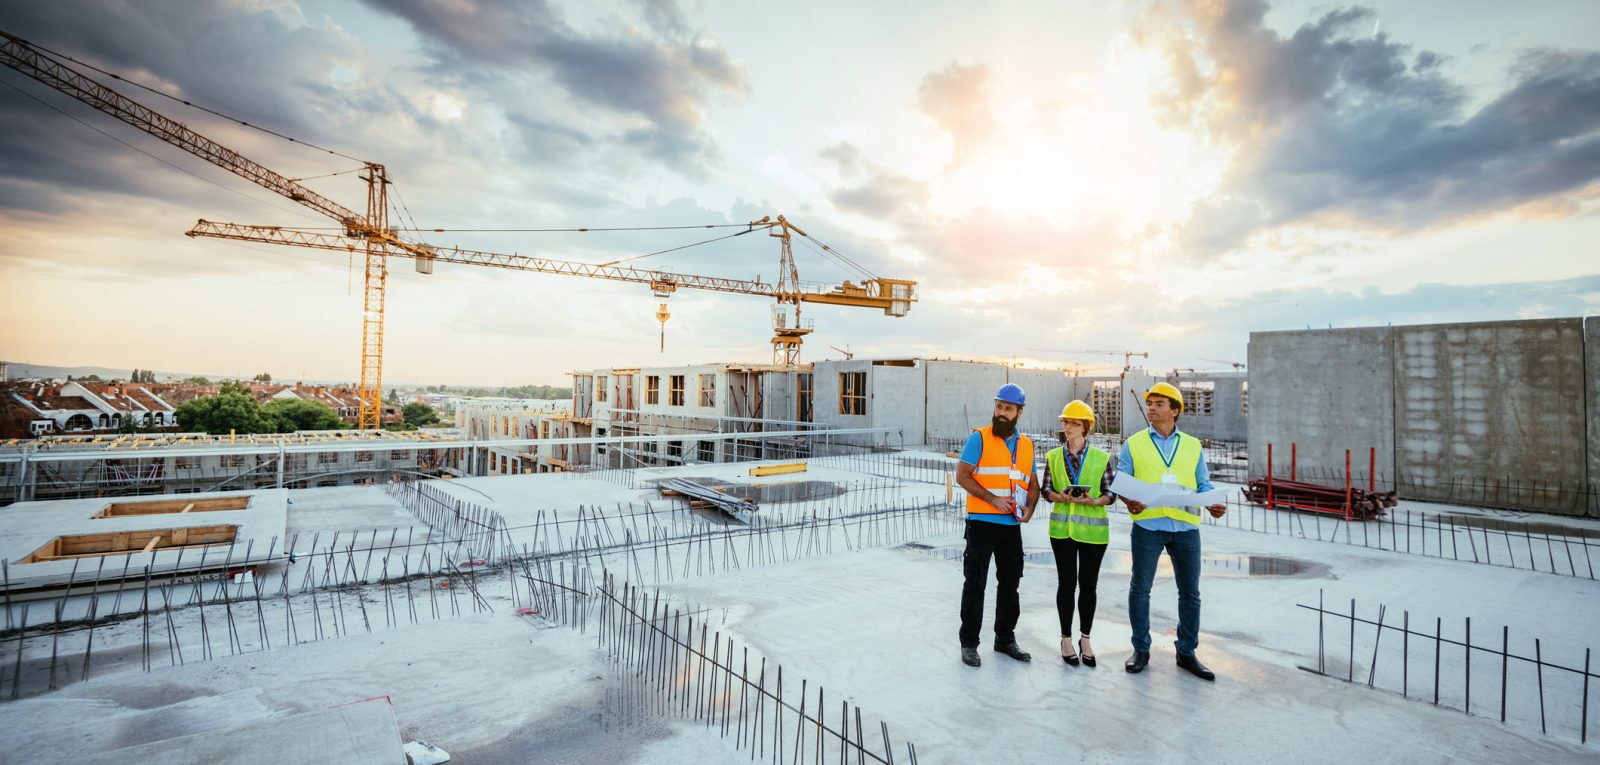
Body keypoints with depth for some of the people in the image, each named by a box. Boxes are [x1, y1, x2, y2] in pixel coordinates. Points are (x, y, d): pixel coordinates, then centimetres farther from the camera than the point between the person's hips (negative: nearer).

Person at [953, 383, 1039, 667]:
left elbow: (1032, 484, 16)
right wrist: (993, 499, -18)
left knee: (1010, 583, 15)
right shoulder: (979, 438, -5)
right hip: (981, 523, -5)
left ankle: (1005, 638, 31)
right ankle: (969, 643, 12)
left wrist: (1029, 509, -3)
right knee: (975, 584, 1)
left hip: (1011, 525, 5)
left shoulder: (1027, 445, 11)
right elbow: (962, 476, -11)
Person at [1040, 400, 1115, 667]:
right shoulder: (1053, 456, 3)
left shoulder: (1101, 457, -1)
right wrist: (1061, 497, -17)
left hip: (1093, 529, 0)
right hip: (1062, 528, 1)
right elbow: (1046, 489, 3)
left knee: (1088, 584, 9)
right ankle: (1066, 639, 19)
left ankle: (1085, 639, 25)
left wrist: (1093, 501, -20)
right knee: (1066, 583, 5)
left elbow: (1111, 493, 0)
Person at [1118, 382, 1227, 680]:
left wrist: (1213, 504, -10)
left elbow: (1203, 484, 11)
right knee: (1140, 587, 5)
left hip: (1186, 526, 2)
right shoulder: (1133, 444, 5)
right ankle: (1141, 650, 19)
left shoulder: (1193, 446, 11)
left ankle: (1187, 652, 24)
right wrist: (1128, 500, -19)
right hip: (1147, 525, -2)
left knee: (1190, 591, 9)